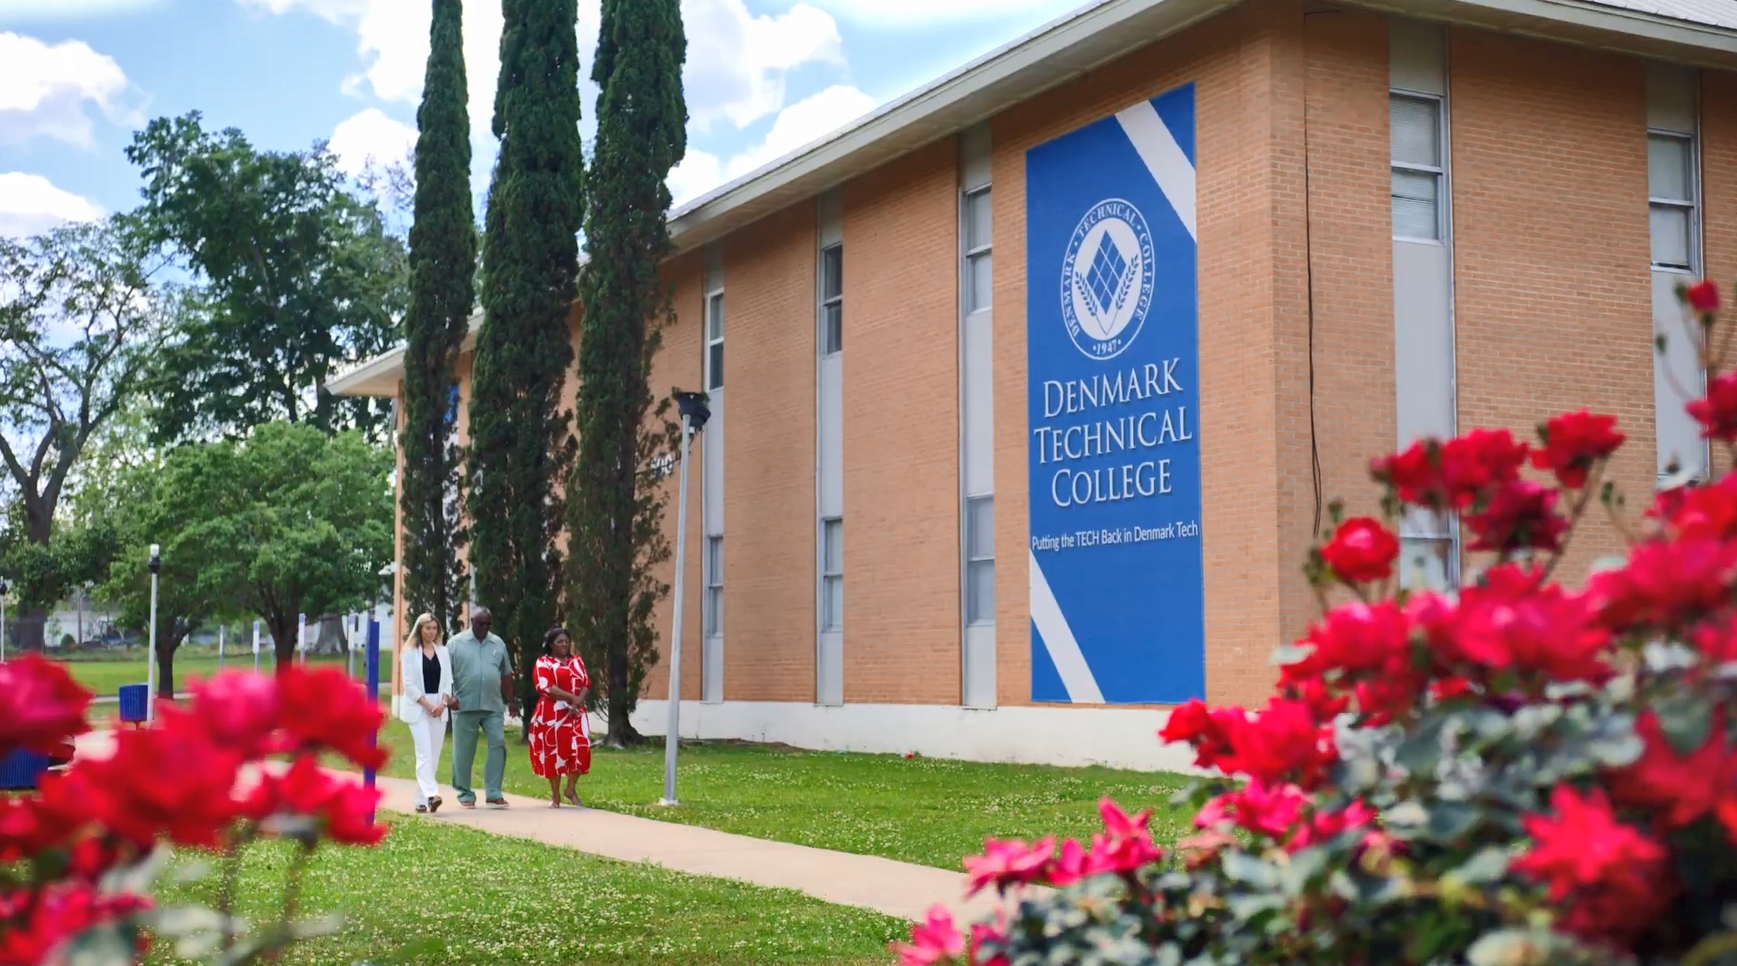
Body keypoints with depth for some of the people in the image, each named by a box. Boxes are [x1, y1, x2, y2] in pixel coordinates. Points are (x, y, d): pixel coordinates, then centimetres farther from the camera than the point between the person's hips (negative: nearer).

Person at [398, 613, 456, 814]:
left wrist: (443, 703, -6)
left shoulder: (443, 652, 12)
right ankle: (431, 795, -26)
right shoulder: (410, 652, 1)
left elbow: (448, 680, 10)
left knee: (433, 755, 3)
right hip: (418, 708, -4)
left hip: (439, 708, 4)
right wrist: (427, 704, -11)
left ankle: (422, 800, 8)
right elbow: (408, 683, -5)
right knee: (424, 753, -15)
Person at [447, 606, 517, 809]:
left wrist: (511, 701, 15)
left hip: (493, 706, 3)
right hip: (465, 706, -3)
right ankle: (465, 794, 12)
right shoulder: (456, 643, 2)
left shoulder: (498, 644, 12)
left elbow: (506, 674, 17)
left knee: (498, 745, -5)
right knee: (464, 752, 3)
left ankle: (494, 792, 1)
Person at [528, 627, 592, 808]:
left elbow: (586, 683, 8)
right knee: (554, 752, -1)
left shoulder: (577, 661, 15)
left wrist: (579, 701, -12)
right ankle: (555, 795, 9)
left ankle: (571, 788, 10)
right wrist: (572, 698, -18)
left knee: (581, 749, -8)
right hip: (552, 713, -4)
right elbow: (547, 687, -14)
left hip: (576, 713, 4)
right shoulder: (543, 662, -1)